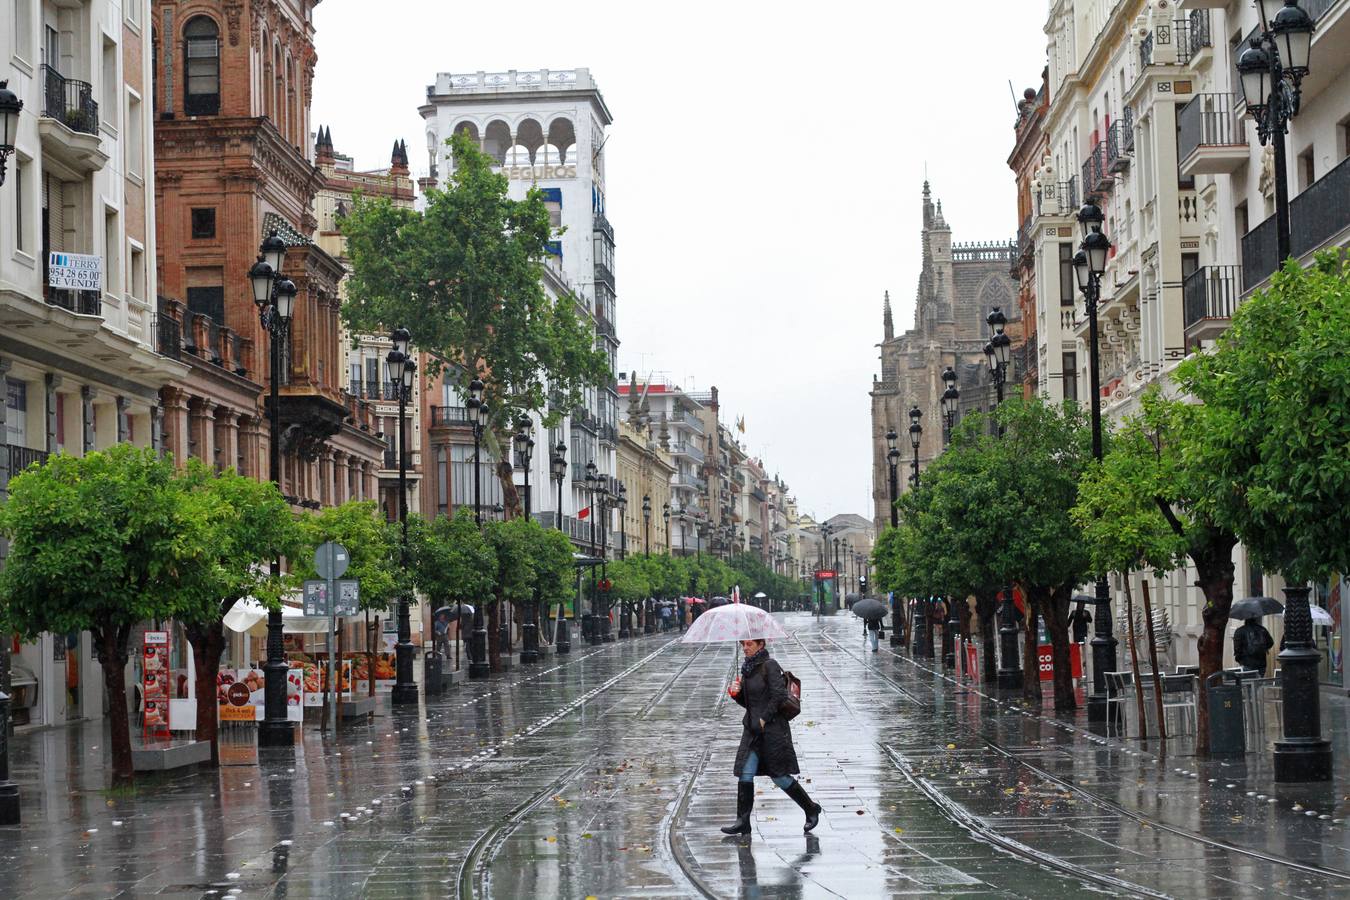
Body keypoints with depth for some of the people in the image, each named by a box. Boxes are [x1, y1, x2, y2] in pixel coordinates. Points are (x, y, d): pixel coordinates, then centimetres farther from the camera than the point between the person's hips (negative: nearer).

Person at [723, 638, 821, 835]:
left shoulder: (769, 665, -12)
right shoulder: (747, 668, 12)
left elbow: (779, 695, -18)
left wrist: (764, 718, -16)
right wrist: (736, 693, -1)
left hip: (772, 729, -7)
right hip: (752, 729, 7)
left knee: (780, 776, -1)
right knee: (745, 774, -2)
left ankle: (811, 809, 18)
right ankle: (743, 821, 1)